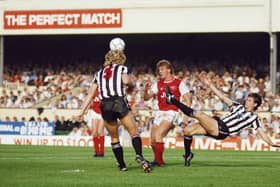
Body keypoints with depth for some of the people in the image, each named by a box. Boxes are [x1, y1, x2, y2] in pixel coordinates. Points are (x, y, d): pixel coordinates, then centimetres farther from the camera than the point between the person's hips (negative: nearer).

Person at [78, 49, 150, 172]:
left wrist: (82, 111, 17)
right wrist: (131, 84, 12)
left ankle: (122, 165, 16)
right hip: (120, 102, -3)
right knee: (134, 133, -1)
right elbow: (126, 81, -10)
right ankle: (139, 156, -26)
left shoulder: (99, 73, 23)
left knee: (114, 138, 17)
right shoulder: (122, 68, 12)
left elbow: (90, 94, 17)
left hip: (105, 106, 3)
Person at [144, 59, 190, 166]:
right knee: (153, 141, 4)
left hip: (171, 113, -6)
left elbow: (187, 100, -2)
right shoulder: (158, 84, 13)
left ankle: (159, 161, -20)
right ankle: (157, 159, 27)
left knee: (158, 134, -25)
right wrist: (146, 90, -16)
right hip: (160, 113, 6)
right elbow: (146, 98, 6)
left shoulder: (178, 83, 0)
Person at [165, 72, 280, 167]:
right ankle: (188, 154, 17)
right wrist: (209, 84, 9)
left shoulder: (253, 118, 6)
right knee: (187, 130, -2)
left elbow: (261, 133, 4)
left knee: (198, 114, -21)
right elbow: (223, 97, 16)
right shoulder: (238, 107, 21)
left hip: (222, 131, -6)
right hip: (216, 125, 6)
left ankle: (172, 100, -14)